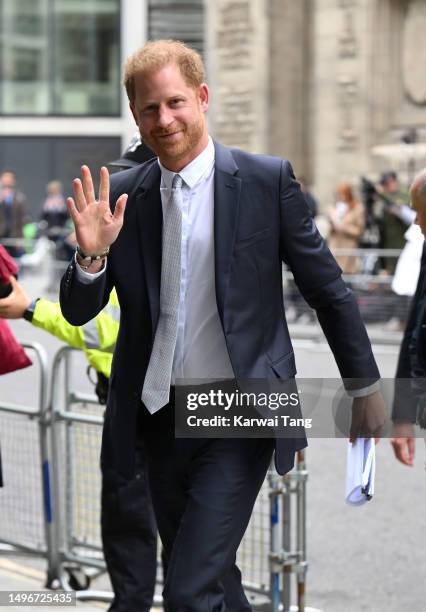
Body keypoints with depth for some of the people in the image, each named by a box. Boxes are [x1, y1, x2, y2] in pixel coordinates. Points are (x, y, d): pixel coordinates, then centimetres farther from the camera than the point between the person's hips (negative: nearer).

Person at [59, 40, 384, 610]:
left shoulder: (268, 179, -8)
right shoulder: (121, 194, 1)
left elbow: (328, 289, 1)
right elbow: (77, 312, 2)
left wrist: (364, 384, 6)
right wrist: (92, 254, -18)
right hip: (160, 416, 4)